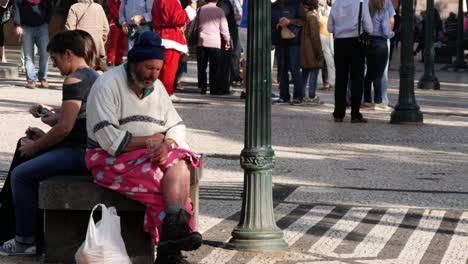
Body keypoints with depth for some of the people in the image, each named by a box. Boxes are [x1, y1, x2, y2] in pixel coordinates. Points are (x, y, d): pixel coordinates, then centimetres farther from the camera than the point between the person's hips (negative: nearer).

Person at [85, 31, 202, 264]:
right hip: (111, 158, -6)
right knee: (158, 177, -31)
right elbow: (109, 140, -17)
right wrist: (150, 140, -9)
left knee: (179, 162, -27)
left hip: (154, 153, 6)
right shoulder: (108, 85, -8)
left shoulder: (156, 87, 15)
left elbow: (176, 127, 12)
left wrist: (167, 144, -13)